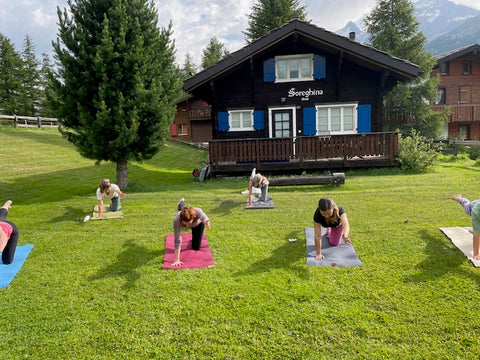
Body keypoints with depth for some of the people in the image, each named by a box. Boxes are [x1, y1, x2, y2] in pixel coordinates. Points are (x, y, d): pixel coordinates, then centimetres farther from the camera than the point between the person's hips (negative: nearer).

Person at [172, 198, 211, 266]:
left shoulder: (197, 211, -49)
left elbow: (204, 217, -71)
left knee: (196, 247, 6)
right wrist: (177, 260, -48)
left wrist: (206, 222, -95)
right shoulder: (177, 220, -46)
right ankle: (181, 203, 65)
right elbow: (177, 240, -45)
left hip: (198, 223, 0)